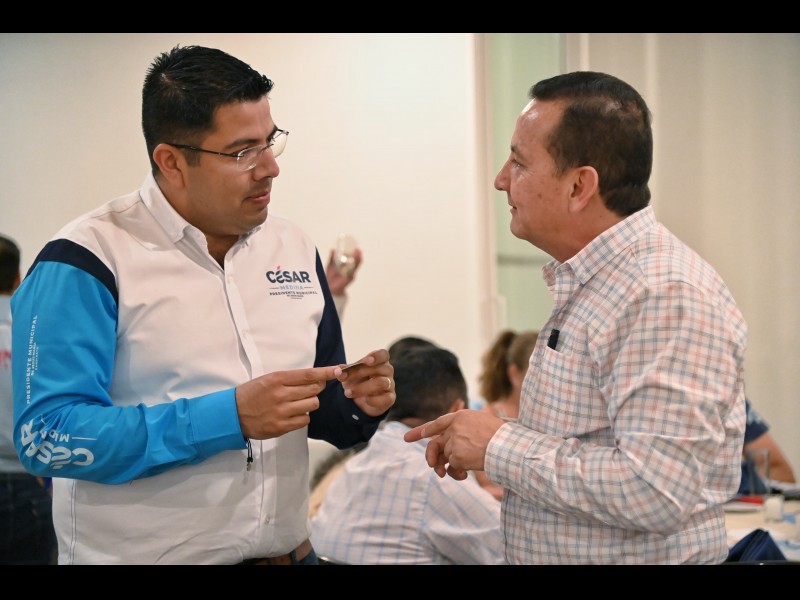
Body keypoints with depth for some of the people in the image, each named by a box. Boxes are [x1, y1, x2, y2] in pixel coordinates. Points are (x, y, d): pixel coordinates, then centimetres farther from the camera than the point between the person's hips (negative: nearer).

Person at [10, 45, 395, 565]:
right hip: (141, 553, -5)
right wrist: (229, 417, -26)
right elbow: (46, 435, -22)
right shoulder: (85, 262, -13)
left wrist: (357, 406, -8)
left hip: (290, 550, 6)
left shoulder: (296, 249, 6)